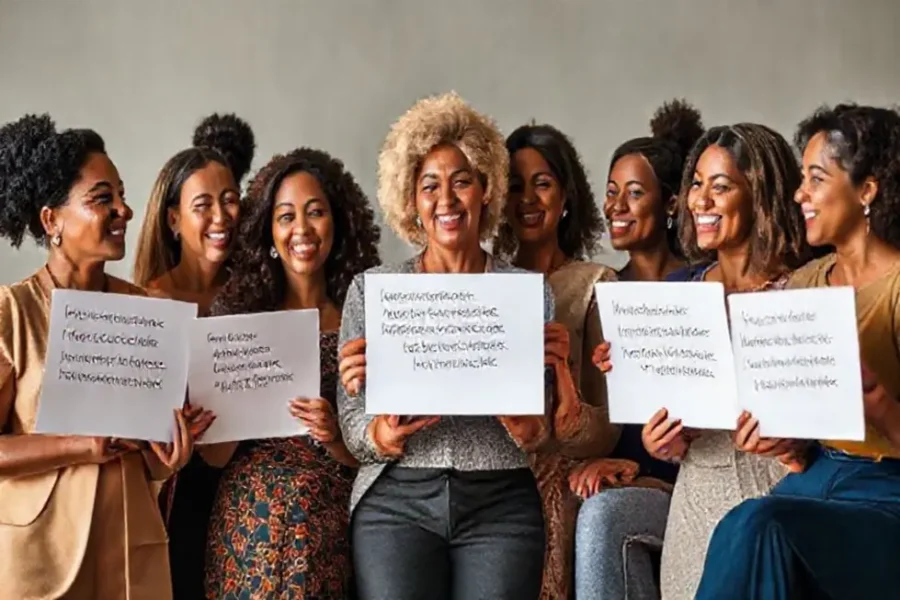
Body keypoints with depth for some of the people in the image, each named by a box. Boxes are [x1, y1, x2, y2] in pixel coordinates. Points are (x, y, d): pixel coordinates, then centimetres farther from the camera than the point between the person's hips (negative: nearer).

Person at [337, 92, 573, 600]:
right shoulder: (371, 289, 8)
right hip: (396, 502, 0)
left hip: (501, 505, 0)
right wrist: (385, 436, -17)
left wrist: (527, 427, -17)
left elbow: (539, 437, 5)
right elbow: (352, 428, 4)